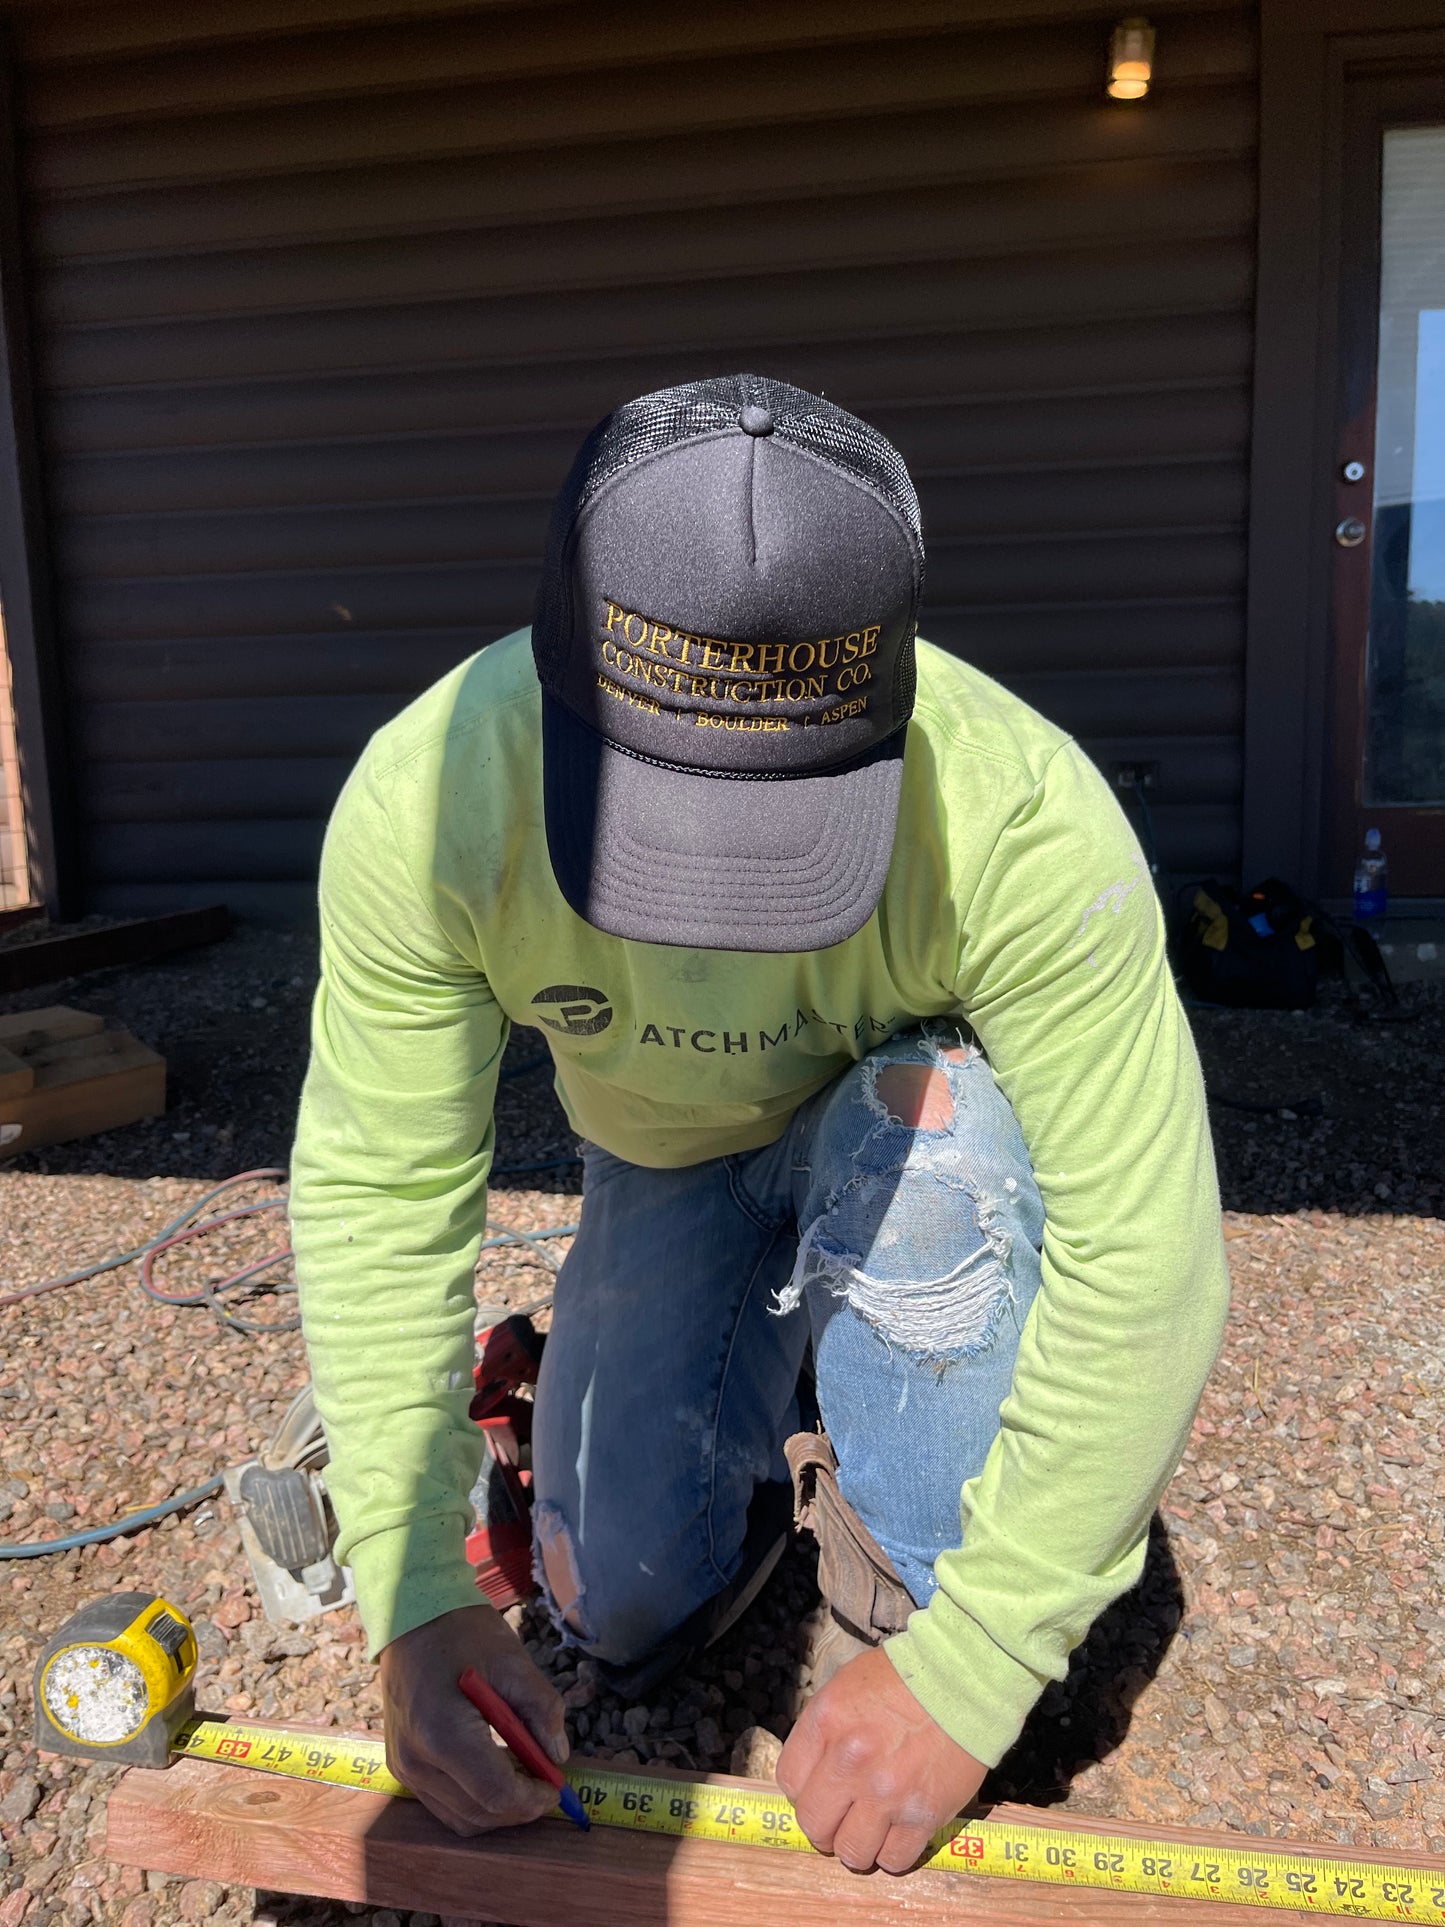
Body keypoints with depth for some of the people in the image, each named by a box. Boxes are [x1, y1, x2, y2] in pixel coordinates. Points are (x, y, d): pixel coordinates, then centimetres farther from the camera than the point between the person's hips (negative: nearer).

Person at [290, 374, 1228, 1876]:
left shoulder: (1022, 815, -38)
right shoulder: (429, 798, -32)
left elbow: (1147, 1258, -35)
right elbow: (377, 1198, -24)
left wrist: (964, 1674, -32)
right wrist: (415, 1600, -29)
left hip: (919, 1145, -1)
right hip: (667, 1168, 2)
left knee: (928, 1128, -37)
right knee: (625, 1607, -3)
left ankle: (900, 1624, -12)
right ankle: (784, 1388, 26)